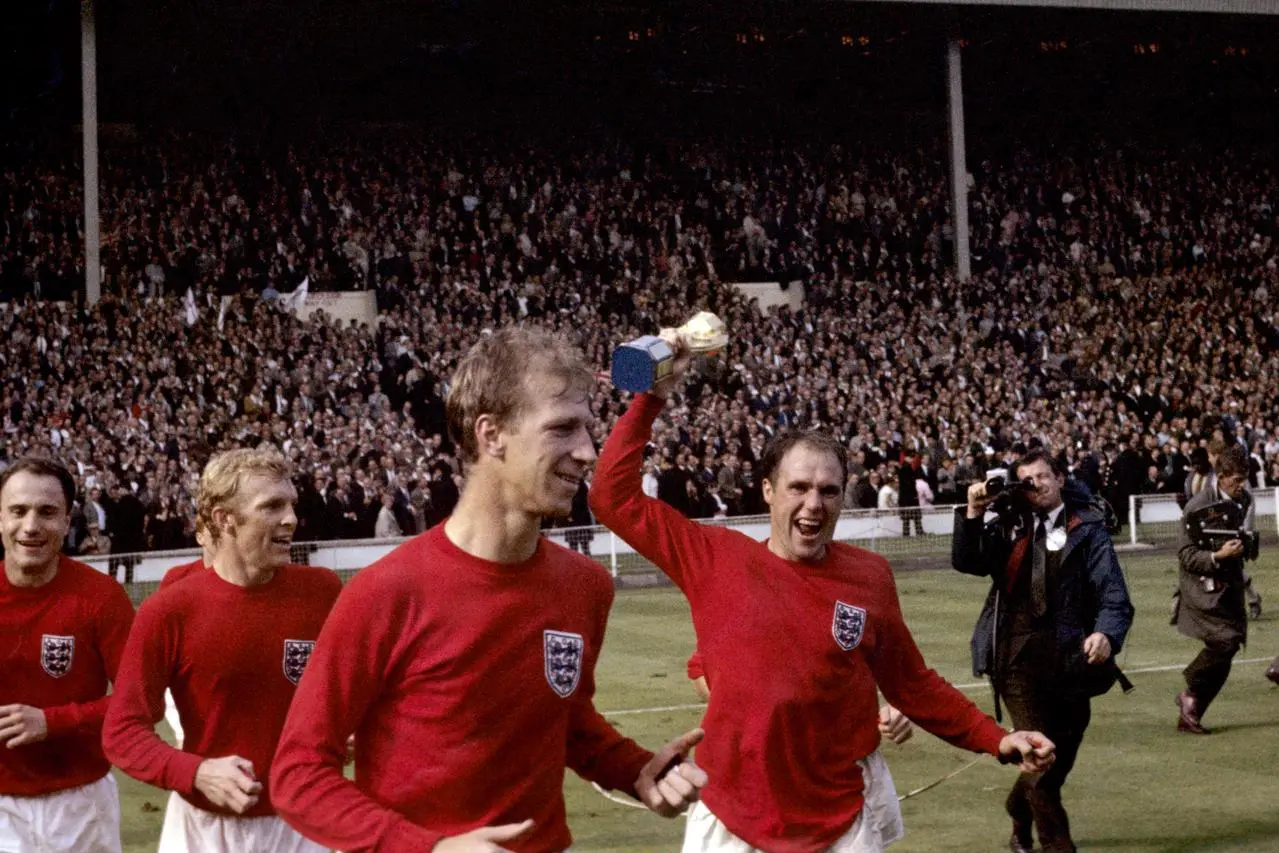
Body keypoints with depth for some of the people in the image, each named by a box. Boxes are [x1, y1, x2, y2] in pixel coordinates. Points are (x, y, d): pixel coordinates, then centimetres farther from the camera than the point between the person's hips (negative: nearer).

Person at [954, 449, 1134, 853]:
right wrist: (973, 513, -13)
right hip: (1017, 656, 0)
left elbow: (1114, 596, -6)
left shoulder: (1087, 529, 1)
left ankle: (1021, 819, 39)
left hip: (1069, 654, 0)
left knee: (1060, 755, 12)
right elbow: (966, 561, -1)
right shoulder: (1010, 527, 10)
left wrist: (1106, 634, -25)